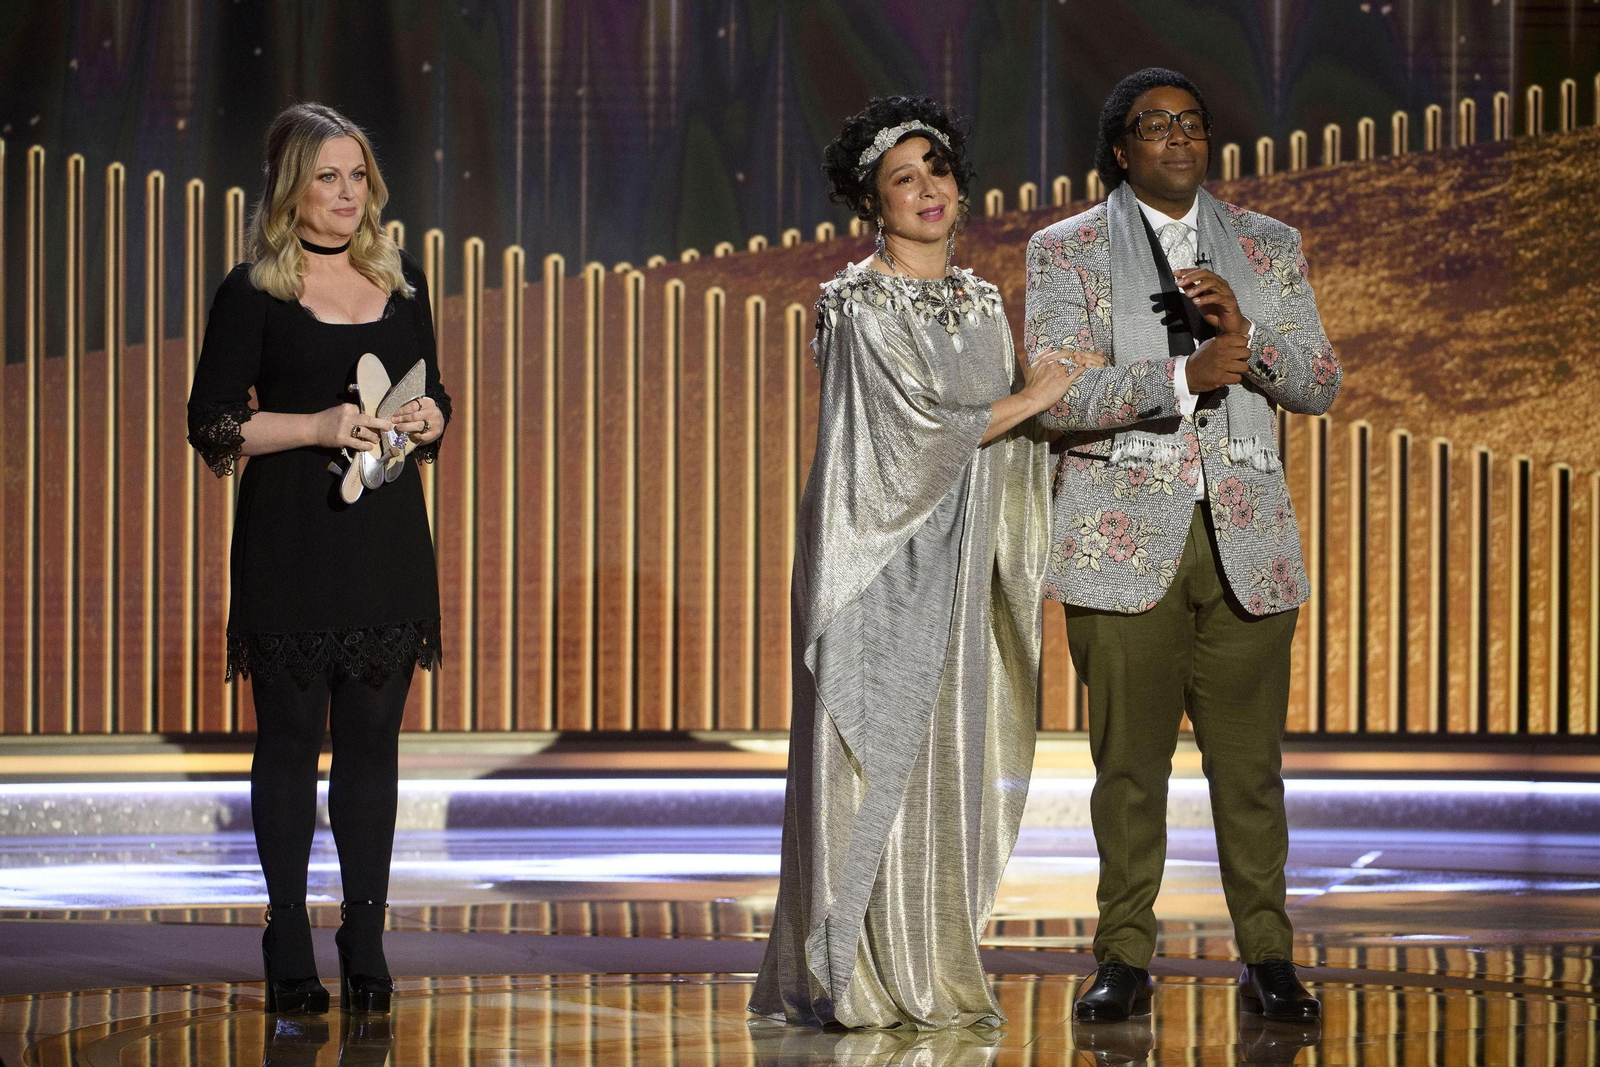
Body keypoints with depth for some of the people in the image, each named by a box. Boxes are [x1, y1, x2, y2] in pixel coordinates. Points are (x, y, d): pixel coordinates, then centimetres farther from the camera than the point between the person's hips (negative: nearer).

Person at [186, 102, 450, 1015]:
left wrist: (430, 419, -3)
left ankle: (366, 940, 11)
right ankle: (290, 947, 7)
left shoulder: (400, 279, 11)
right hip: (291, 545, -4)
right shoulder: (253, 293, -3)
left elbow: (432, 394, 20)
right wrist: (319, 426, -17)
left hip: (389, 538, 4)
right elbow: (212, 423, -6)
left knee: (373, 736, 5)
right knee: (290, 737, 0)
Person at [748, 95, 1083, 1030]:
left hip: (958, 568, 6)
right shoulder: (858, 307, -7)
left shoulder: (982, 305, 14)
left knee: (946, 763, 6)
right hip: (881, 564, -6)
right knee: (876, 755, -6)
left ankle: (935, 973, 11)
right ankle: (860, 979, -1)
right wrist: (1027, 399, -6)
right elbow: (916, 427, -14)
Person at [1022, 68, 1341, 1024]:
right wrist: (1185, 377, -18)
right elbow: (1058, 396, -6)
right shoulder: (1067, 251, 6)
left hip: (1247, 541, 2)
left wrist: (1247, 334, -10)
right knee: (1130, 760, -1)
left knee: (1250, 760, 1)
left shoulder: (1269, 247, 15)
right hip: (1126, 541, -2)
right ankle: (1125, 961, 8)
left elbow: (1321, 384, 10)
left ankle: (1268, 959, 9)